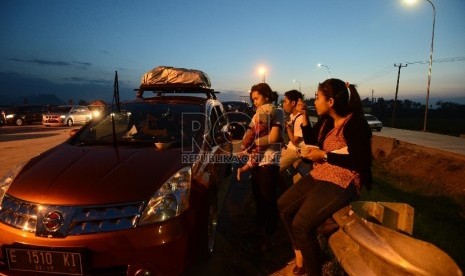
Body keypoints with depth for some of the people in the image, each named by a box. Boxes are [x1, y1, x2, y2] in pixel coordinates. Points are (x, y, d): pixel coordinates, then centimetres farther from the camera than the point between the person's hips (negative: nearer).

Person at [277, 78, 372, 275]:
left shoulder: (354, 124, -17)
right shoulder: (326, 120, 6)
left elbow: (361, 162, -21)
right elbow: (311, 141, 20)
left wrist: (324, 155, -20)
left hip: (342, 183, -9)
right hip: (320, 176, 9)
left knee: (302, 224, -19)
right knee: (284, 205, 10)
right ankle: (300, 256, 23)